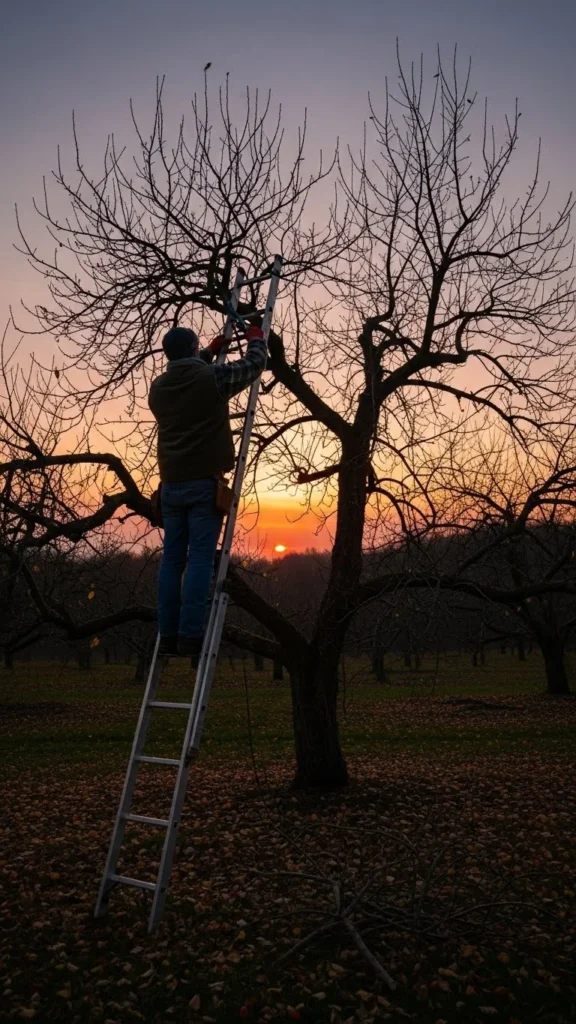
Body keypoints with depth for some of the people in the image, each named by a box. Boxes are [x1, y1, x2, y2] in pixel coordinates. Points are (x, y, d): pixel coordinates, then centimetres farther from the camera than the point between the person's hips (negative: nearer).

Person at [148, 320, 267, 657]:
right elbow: (255, 364, 9)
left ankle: (168, 637, 8)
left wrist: (211, 351, 42)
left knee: (172, 560, 6)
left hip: (171, 484, 6)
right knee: (200, 559, -6)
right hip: (204, 483, -5)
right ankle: (190, 636, -8)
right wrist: (256, 337, 29)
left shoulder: (159, 387, 11)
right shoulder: (212, 377, -5)